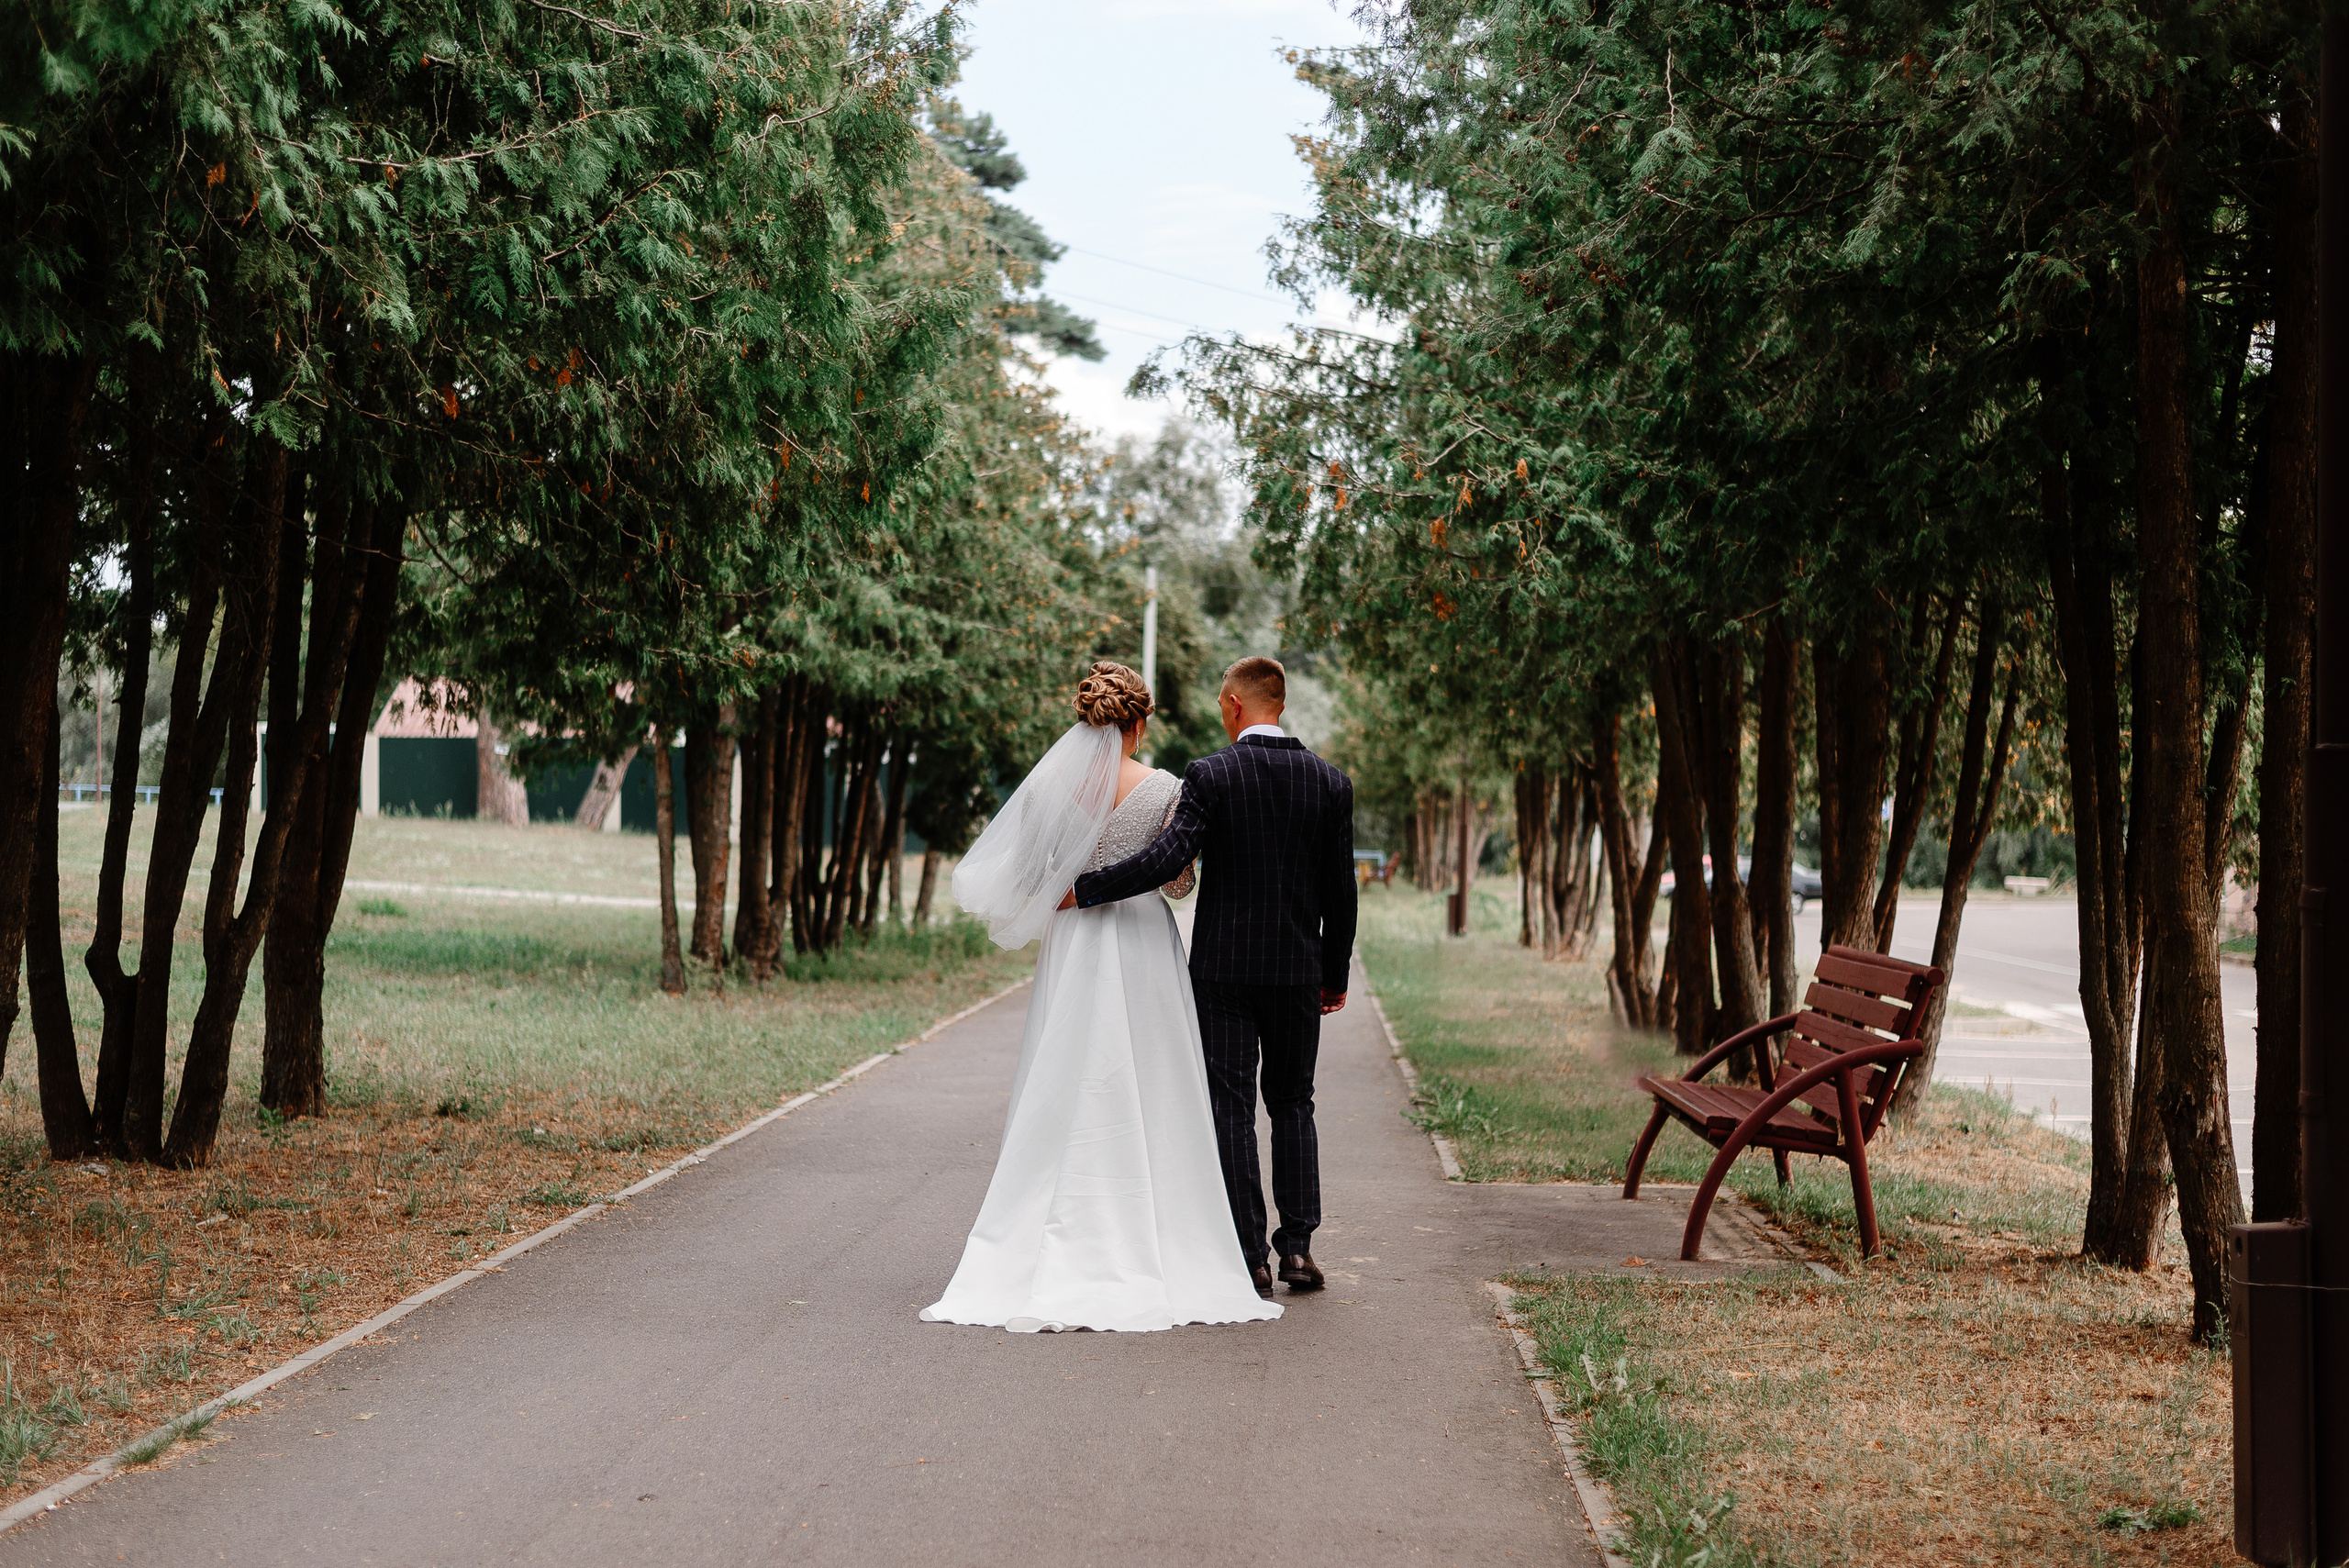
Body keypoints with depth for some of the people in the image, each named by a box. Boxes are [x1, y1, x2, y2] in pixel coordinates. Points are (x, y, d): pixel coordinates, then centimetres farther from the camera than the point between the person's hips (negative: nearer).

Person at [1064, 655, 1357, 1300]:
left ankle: (1251, 1257, 1)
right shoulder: (1332, 782, 2)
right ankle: (1297, 1245, 11)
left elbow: (1166, 860, -19)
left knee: (1232, 1109, 2)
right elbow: (1341, 890, 4)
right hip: (1299, 970, 3)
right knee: (1293, 1103, 15)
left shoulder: (1209, 775, -9)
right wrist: (1336, 975, 14)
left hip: (1224, 968, -3)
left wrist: (1083, 889, -9)